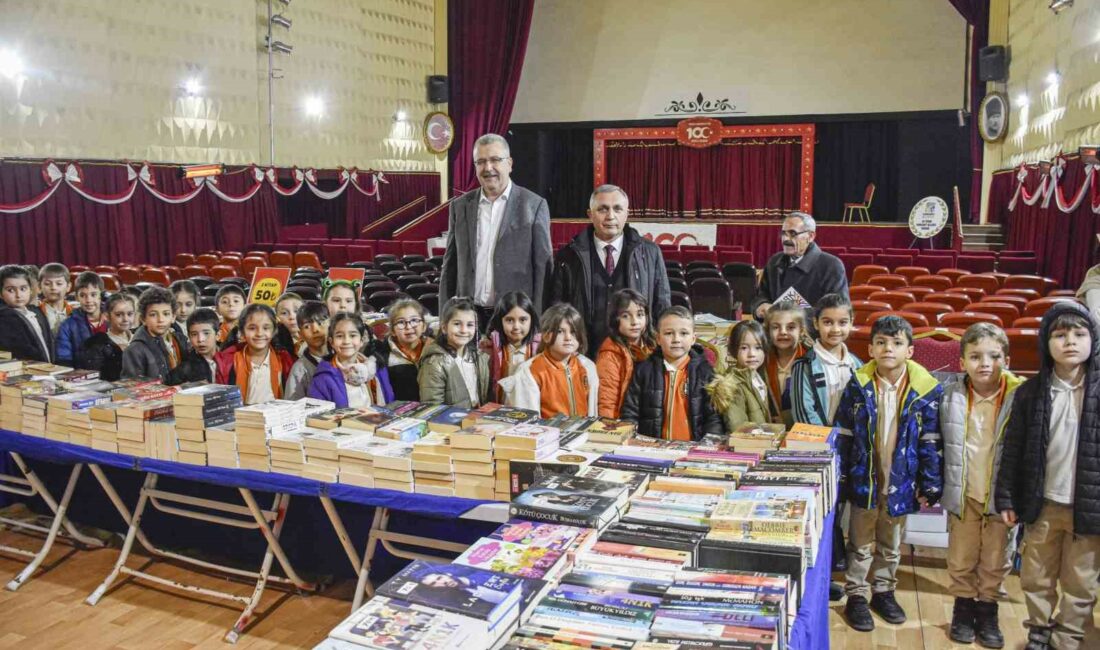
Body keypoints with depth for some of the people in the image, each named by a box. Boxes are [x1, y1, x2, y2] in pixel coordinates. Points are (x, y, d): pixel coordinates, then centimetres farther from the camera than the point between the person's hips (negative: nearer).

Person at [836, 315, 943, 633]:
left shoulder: (927, 390, -10)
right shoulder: (858, 386, -9)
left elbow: (931, 442, -5)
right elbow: (843, 436, -4)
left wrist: (931, 484, -5)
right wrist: (839, 478, -4)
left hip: (901, 483, 1)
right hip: (863, 480, -1)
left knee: (891, 545, 20)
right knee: (860, 544, 14)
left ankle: (883, 591, 39)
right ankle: (856, 596, 28)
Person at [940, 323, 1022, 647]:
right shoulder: (950, 394, -7)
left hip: (1003, 496, -1)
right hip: (963, 495, 1)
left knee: (996, 562, 14)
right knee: (961, 559, 13)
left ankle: (987, 610, 32)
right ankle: (963, 607, 32)